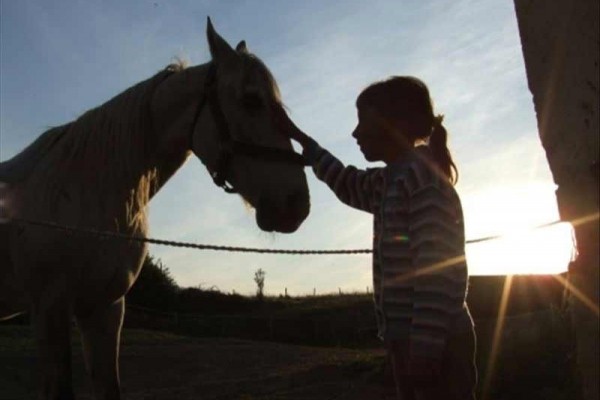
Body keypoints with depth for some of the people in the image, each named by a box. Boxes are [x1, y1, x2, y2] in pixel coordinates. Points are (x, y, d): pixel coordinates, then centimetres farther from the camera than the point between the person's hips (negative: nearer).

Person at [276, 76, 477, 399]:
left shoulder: (423, 174, -12)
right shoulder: (391, 181, 14)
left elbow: (437, 268, -20)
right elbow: (347, 183, 34)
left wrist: (425, 349, -24)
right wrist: (297, 136, 35)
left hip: (434, 346, -9)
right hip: (412, 341, 9)